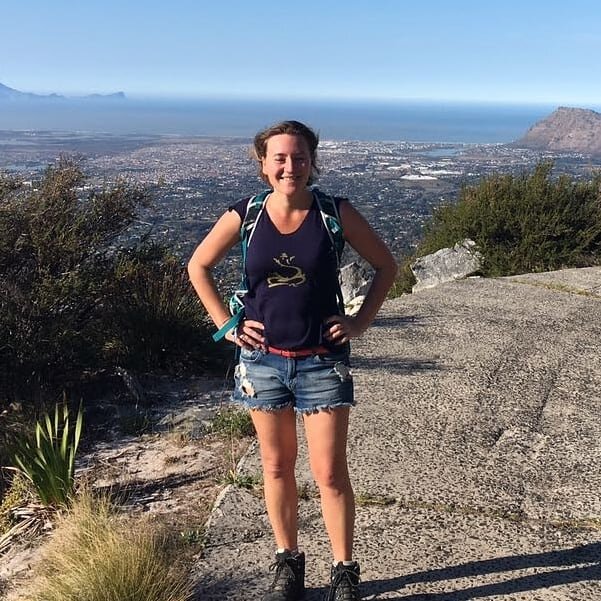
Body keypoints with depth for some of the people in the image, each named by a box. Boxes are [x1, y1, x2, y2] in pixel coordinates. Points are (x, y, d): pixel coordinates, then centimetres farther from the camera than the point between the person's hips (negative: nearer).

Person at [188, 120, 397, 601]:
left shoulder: (336, 213, -7)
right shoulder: (245, 217, -4)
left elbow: (386, 265, 3)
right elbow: (198, 267, 9)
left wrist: (361, 321, -3)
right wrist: (226, 324, 2)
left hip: (323, 362, -1)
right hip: (263, 359, 2)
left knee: (330, 472, 2)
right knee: (277, 466, 14)